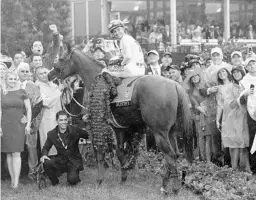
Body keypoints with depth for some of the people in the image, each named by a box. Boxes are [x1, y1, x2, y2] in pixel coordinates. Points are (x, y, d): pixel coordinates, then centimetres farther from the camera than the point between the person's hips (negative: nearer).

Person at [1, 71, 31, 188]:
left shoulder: (21, 92, 4)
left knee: (16, 153, -9)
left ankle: (16, 181, -13)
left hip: (18, 126, -2)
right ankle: (12, 179, 9)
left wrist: (28, 124, -3)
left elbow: (28, 109, 5)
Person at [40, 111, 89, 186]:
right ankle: (54, 182, 1)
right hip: (61, 160, 2)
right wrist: (44, 155, -12)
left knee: (72, 180, -26)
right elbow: (46, 148, 9)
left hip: (74, 161, -2)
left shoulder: (75, 131, -10)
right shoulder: (52, 134, -3)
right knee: (46, 163, -26)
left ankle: (75, 176, 13)